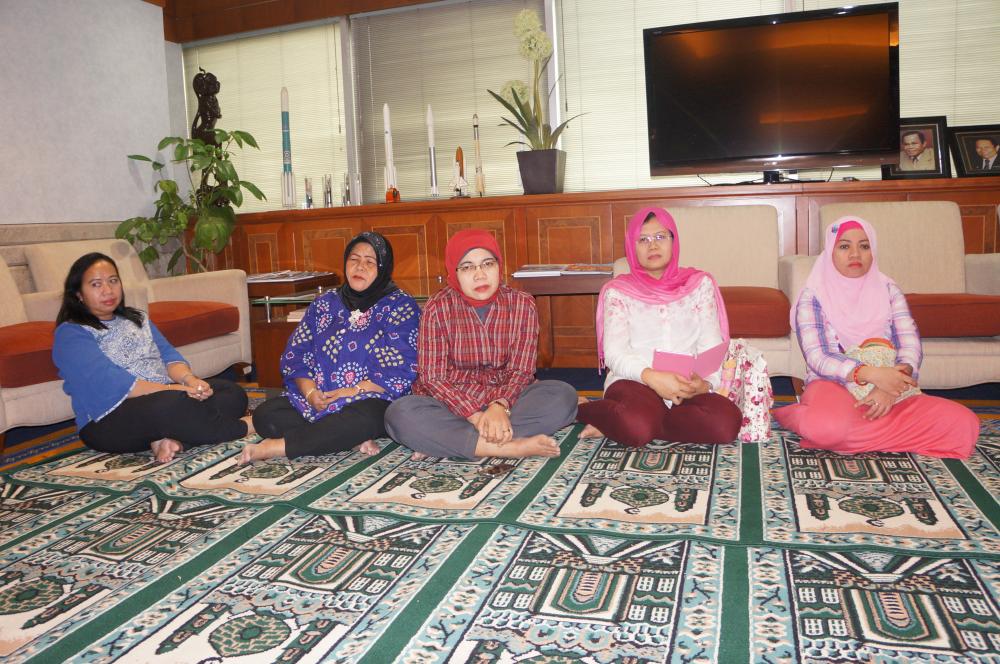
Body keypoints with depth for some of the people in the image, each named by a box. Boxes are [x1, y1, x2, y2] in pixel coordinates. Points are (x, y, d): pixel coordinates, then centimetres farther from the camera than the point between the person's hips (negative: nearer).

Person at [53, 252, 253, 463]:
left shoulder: (137, 318, 22)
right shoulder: (70, 334, -1)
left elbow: (167, 354, 10)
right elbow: (109, 382, -15)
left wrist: (188, 379, -13)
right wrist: (174, 389, -22)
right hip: (110, 421, -7)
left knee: (232, 392, -14)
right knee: (173, 405, -37)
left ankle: (173, 439, -32)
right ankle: (243, 427, -17)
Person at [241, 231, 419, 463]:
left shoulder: (400, 305, 0)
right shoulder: (325, 303, 15)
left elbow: (401, 370, -10)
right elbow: (296, 355, 9)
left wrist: (352, 393, -17)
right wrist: (310, 392, -10)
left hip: (371, 399, -4)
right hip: (318, 399, 5)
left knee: (362, 418, -39)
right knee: (264, 415, -19)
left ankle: (279, 446, -25)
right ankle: (353, 439, -23)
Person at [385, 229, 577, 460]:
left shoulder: (521, 304, -3)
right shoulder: (438, 307, -7)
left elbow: (521, 370, -6)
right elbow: (432, 377, -11)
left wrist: (500, 406, -28)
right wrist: (475, 416, -26)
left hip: (505, 400, 2)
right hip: (453, 403, -2)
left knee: (564, 395, -23)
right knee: (400, 414, -30)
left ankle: (444, 442, -26)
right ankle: (512, 446, -33)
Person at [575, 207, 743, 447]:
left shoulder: (699, 283, 12)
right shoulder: (618, 291, 7)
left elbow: (711, 346, 4)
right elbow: (615, 353, -5)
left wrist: (705, 381, -17)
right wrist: (652, 377, -24)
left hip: (686, 388, 4)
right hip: (634, 383, -4)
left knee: (726, 423, -28)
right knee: (638, 427, -38)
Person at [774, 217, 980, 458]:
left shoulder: (888, 290, 8)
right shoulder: (813, 297, -2)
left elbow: (910, 346, -3)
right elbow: (817, 358, -14)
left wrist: (891, 384, -24)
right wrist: (871, 374, -29)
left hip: (888, 385, 5)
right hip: (832, 386, -5)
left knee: (964, 423, -20)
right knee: (830, 426, -41)